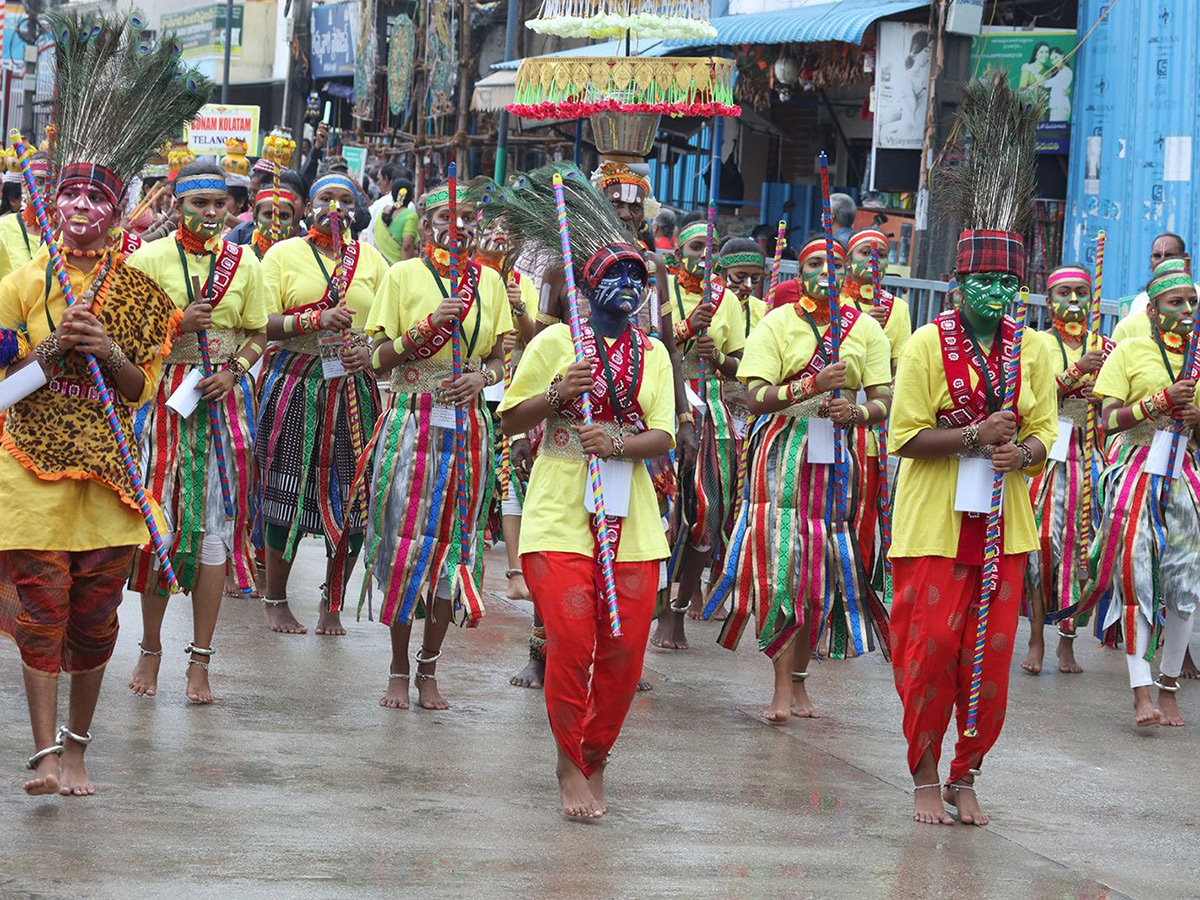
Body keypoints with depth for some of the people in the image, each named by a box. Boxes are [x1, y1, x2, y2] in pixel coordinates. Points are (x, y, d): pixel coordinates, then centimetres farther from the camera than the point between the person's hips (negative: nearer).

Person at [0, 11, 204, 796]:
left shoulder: (138, 292, 7)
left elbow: (144, 388, 6)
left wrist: (108, 351, -12)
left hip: (106, 472, 1)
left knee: (94, 616, 5)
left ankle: (77, 751, 16)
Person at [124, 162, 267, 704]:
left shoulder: (243, 263, 8)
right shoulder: (149, 259, 1)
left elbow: (257, 334, 14)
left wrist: (234, 371, -5)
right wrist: (178, 326, -16)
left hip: (223, 399, 2)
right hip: (166, 398, -2)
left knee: (217, 521, -1)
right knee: (162, 516, -3)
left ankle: (200, 661, 3)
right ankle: (151, 648, 13)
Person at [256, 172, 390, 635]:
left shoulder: (370, 259, 15)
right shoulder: (283, 254, 6)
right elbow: (262, 323, -4)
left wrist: (371, 353, -7)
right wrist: (316, 321, -18)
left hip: (354, 387, 3)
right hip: (295, 385, -3)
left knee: (352, 496, -1)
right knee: (287, 490, -5)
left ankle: (331, 602, 11)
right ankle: (275, 599, 9)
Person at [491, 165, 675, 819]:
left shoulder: (653, 354, 12)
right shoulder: (556, 343, 4)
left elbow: (662, 437, 3)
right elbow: (509, 421, 6)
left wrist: (617, 443, -17)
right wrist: (557, 395, -11)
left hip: (631, 519, 3)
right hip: (560, 513, -3)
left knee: (624, 650, -1)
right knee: (571, 640, -14)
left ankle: (594, 760, 20)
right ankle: (570, 766, 2)